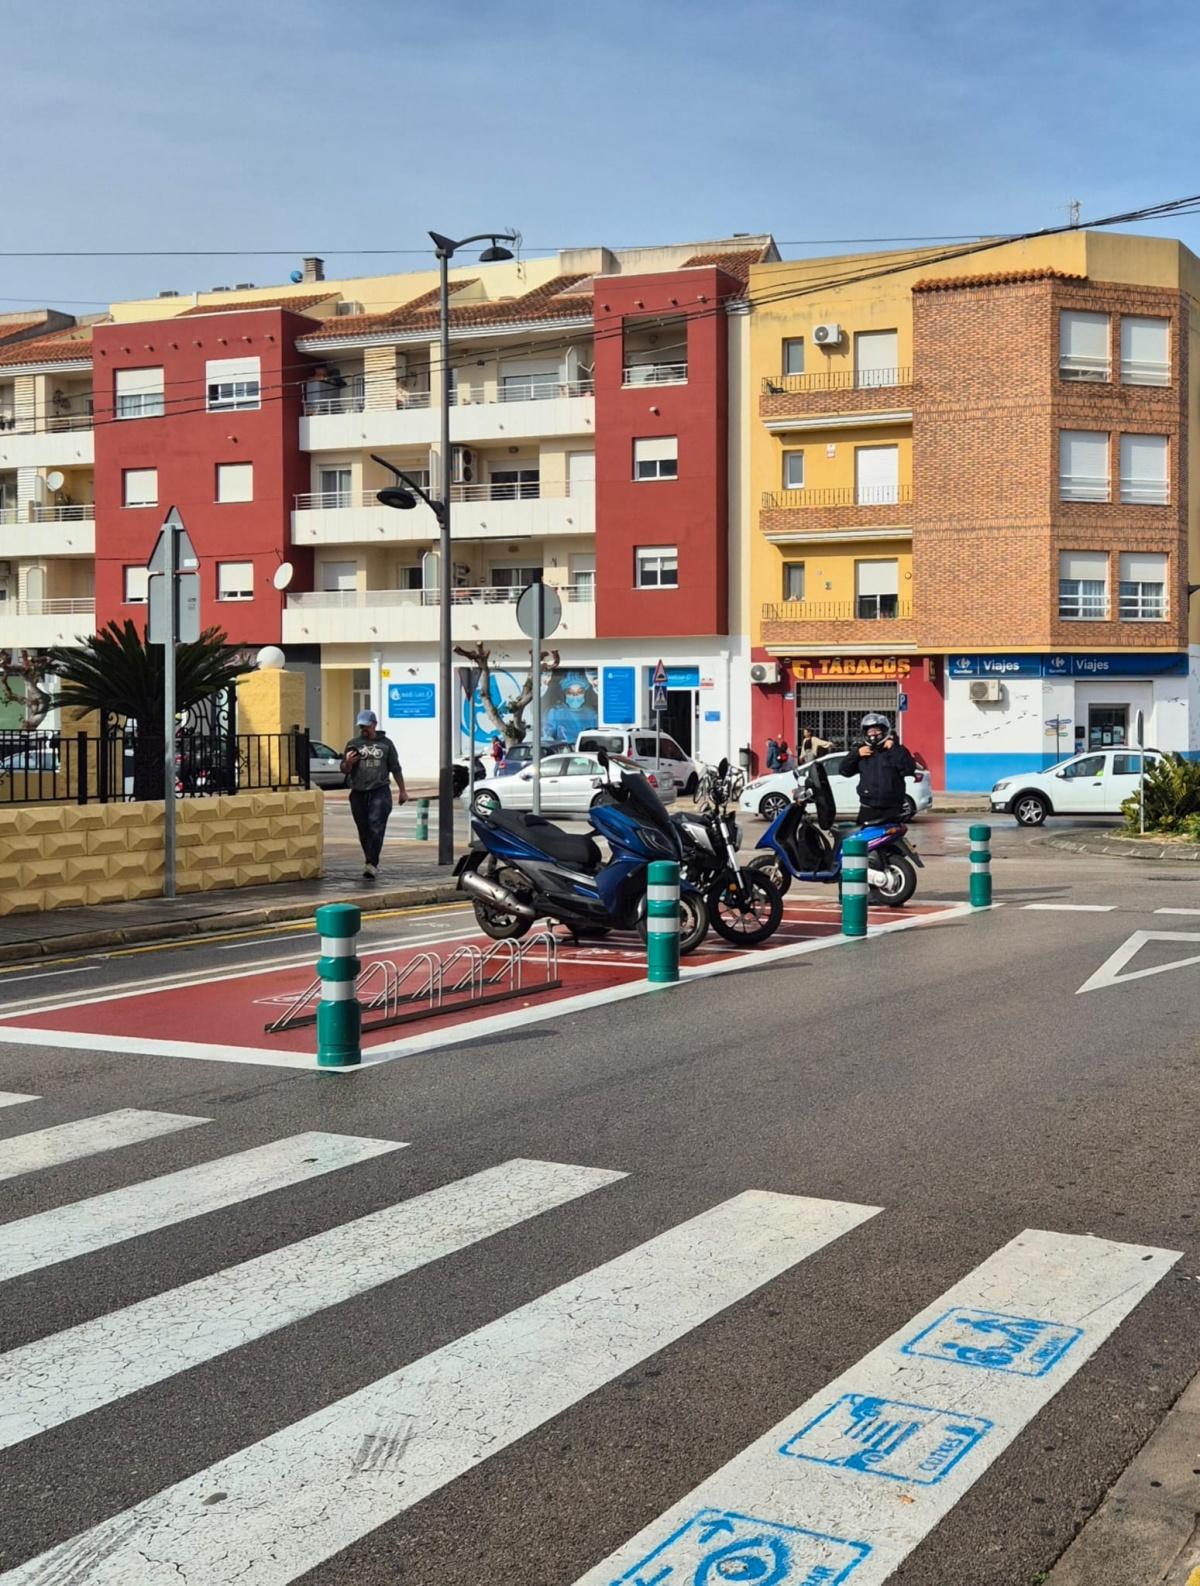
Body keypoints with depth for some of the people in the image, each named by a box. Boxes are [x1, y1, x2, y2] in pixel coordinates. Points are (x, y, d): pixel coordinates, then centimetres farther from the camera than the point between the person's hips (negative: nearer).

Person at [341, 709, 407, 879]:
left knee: (376, 827, -17)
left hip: (379, 791, -2)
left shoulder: (386, 743, 10)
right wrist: (348, 762, -12)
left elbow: (395, 768, 16)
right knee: (364, 831, 7)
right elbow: (344, 770, 11)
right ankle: (371, 862, 23)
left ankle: (371, 864, -23)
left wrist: (402, 791, 15)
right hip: (358, 793, 2)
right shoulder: (353, 744, 11)